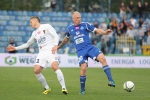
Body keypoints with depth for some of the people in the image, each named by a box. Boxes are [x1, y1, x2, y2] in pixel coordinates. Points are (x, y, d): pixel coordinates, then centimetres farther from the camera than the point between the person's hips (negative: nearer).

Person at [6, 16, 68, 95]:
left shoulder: (46, 26, 5)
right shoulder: (34, 33, 23)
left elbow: (55, 36, -4)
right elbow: (27, 44, 32)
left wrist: (55, 45, -22)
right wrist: (15, 48, 28)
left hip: (50, 50, -6)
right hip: (42, 53, 6)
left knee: (55, 67, -28)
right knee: (36, 70, -12)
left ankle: (63, 87, -25)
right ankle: (47, 88, 3)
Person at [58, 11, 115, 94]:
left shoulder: (85, 25, 3)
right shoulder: (70, 28, 12)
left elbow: (97, 30, -7)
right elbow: (66, 39, 31)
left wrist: (105, 32, -27)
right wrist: (58, 47, 41)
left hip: (90, 47, -1)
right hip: (80, 51, 1)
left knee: (102, 58, -26)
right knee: (83, 68, -17)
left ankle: (110, 80, -26)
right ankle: (82, 90, 3)